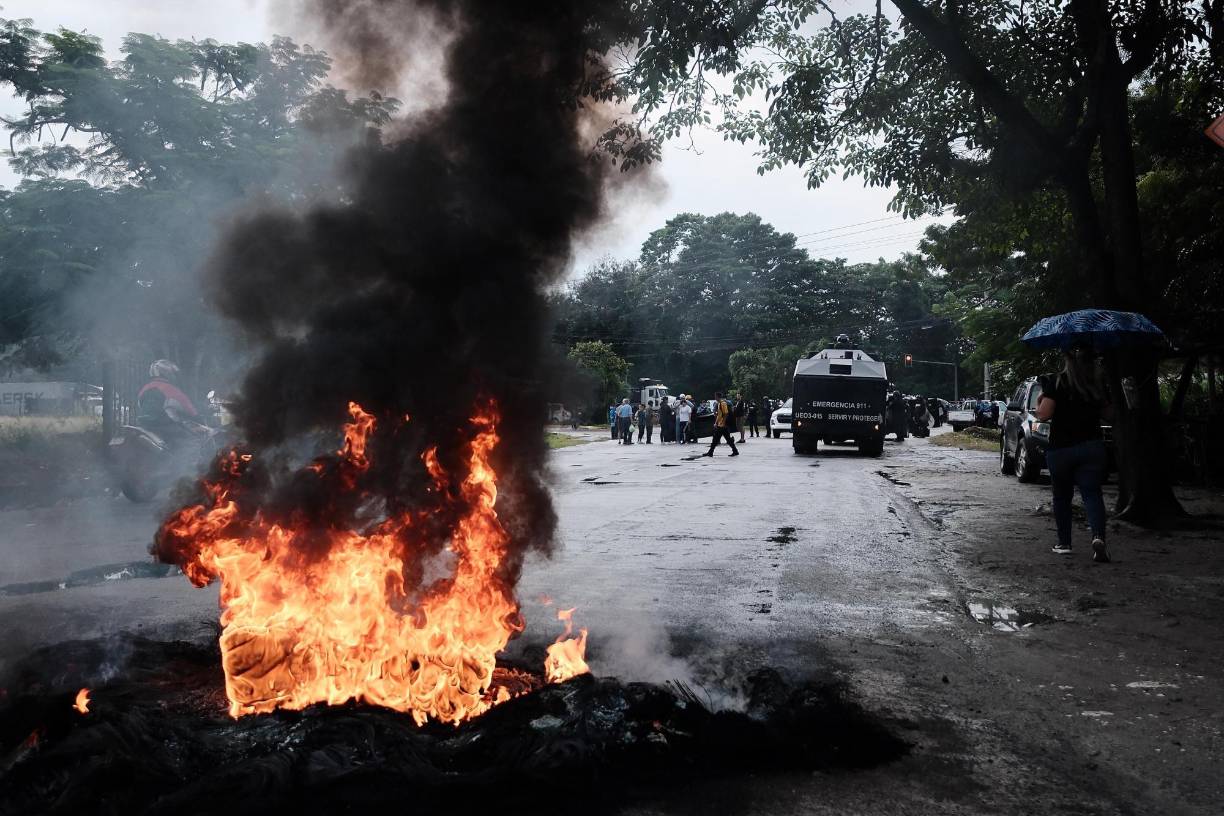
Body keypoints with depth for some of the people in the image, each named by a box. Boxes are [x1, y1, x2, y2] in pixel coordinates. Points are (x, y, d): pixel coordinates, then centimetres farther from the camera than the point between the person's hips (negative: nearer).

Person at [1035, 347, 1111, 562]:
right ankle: (1098, 537, -24)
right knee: (1092, 494, -2)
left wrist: (1039, 401, 5)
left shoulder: (1056, 383, -8)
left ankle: (1064, 543, 19)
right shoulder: (1096, 386, 4)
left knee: (1062, 496, 13)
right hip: (1092, 446, 2)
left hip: (1060, 449, -2)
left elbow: (1043, 415, -13)